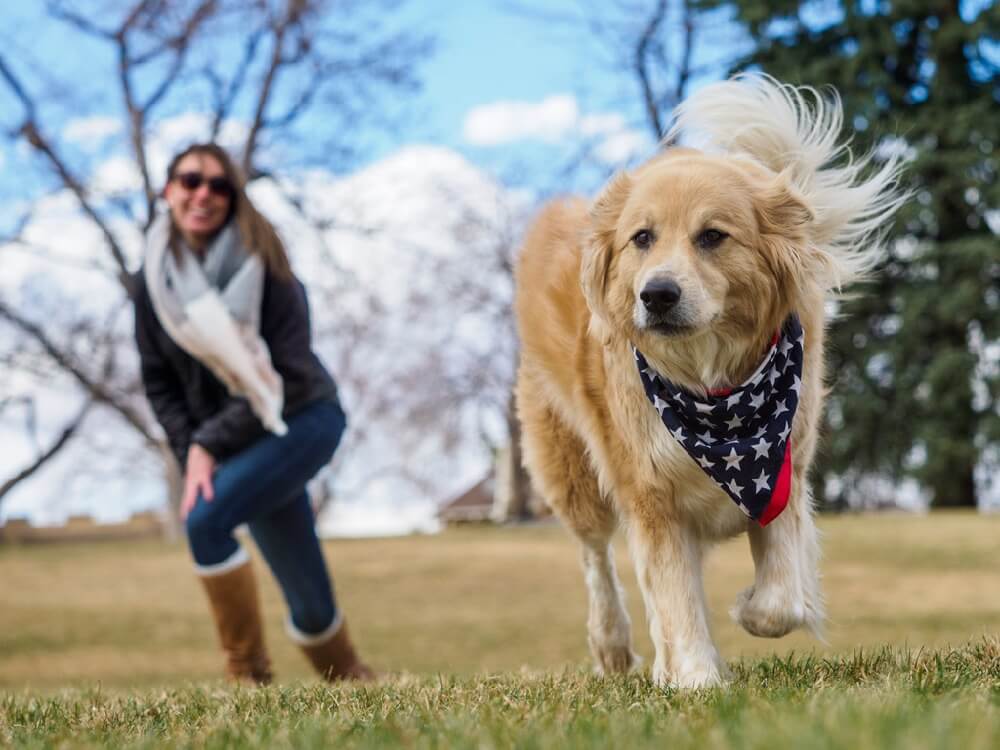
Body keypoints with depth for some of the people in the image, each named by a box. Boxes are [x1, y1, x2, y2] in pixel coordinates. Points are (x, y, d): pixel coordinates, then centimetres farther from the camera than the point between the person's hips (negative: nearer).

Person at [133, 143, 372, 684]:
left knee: (204, 518, -26)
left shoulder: (260, 264, -14)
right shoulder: (154, 278, -1)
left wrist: (210, 445, -18)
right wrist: (192, 450, -9)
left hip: (301, 420, -4)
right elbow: (158, 381, 5)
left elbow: (281, 375, -17)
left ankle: (249, 675, -14)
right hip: (228, 437, 4)